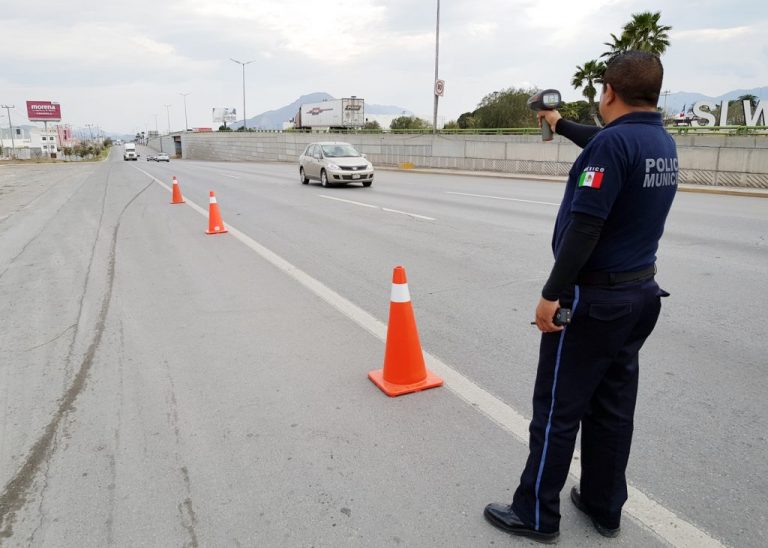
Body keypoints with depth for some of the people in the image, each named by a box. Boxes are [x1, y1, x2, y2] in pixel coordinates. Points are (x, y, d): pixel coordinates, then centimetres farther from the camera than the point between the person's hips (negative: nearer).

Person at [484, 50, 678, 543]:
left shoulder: (613, 141, -18)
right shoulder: (663, 143, 10)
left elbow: (584, 226, -24)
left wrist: (552, 293, -20)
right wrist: (561, 124, 43)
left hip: (593, 297, -9)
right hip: (642, 293, 9)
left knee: (558, 408, 2)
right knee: (613, 406, 16)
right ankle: (604, 507, 30)